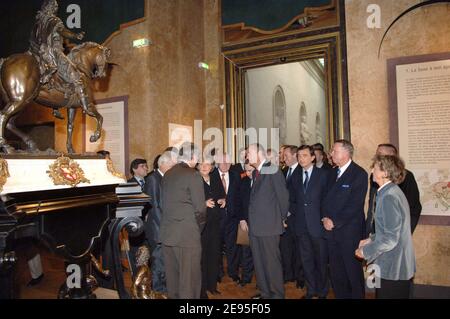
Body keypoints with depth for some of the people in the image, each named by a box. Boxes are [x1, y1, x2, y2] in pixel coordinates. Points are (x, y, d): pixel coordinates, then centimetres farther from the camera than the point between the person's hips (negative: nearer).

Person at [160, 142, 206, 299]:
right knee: (190, 277, 3)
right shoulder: (193, 175, -12)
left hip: (167, 233, 7)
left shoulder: (167, 174, 9)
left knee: (172, 275, 18)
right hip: (187, 234, -7)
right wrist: (199, 227, 5)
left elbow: (164, 203, 11)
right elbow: (200, 208, -12)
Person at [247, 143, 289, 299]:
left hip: (269, 225, -8)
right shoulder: (256, 172, 13)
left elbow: (283, 196, -9)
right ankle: (264, 292, 30)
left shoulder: (273, 171, -11)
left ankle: (277, 294, 19)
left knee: (272, 262, 2)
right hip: (255, 226, 8)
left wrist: (282, 218, -1)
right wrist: (249, 220, 11)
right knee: (258, 262, 15)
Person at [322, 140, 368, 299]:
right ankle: (341, 295, 30)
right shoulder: (333, 172, 12)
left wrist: (335, 221, -15)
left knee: (353, 270, 7)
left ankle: (357, 295, 26)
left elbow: (355, 205, -16)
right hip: (331, 229, 6)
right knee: (336, 271, 14)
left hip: (350, 230, -6)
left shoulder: (359, 174, -10)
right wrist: (325, 218, -2)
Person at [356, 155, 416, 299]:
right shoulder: (392, 191, 7)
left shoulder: (389, 197, -22)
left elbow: (390, 239, -24)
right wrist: (371, 240, 10)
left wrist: (366, 251, -13)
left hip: (392, 270, -9)